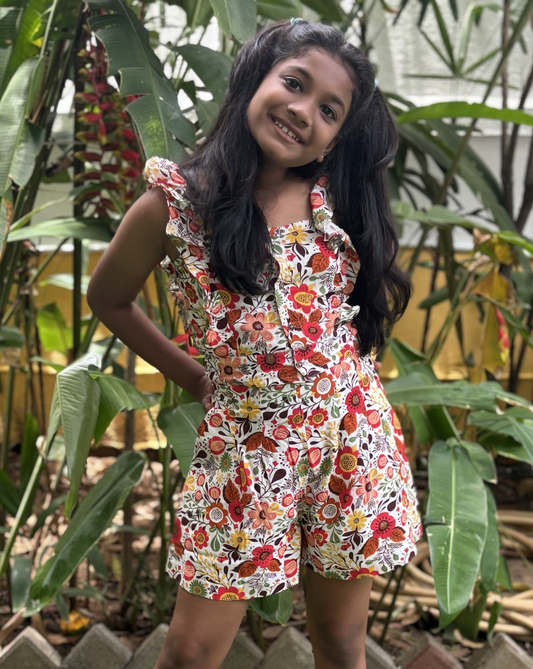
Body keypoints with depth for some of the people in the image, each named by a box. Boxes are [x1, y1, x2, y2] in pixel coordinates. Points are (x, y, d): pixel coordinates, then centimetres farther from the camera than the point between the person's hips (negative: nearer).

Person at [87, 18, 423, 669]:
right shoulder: (175, 201, -9)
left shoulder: (340, 200, 0)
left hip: (352, 433, 3)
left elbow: (384, 293, 18)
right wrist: (194, 378, 5)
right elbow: (108, 299, 6)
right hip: (246, 440, -2)